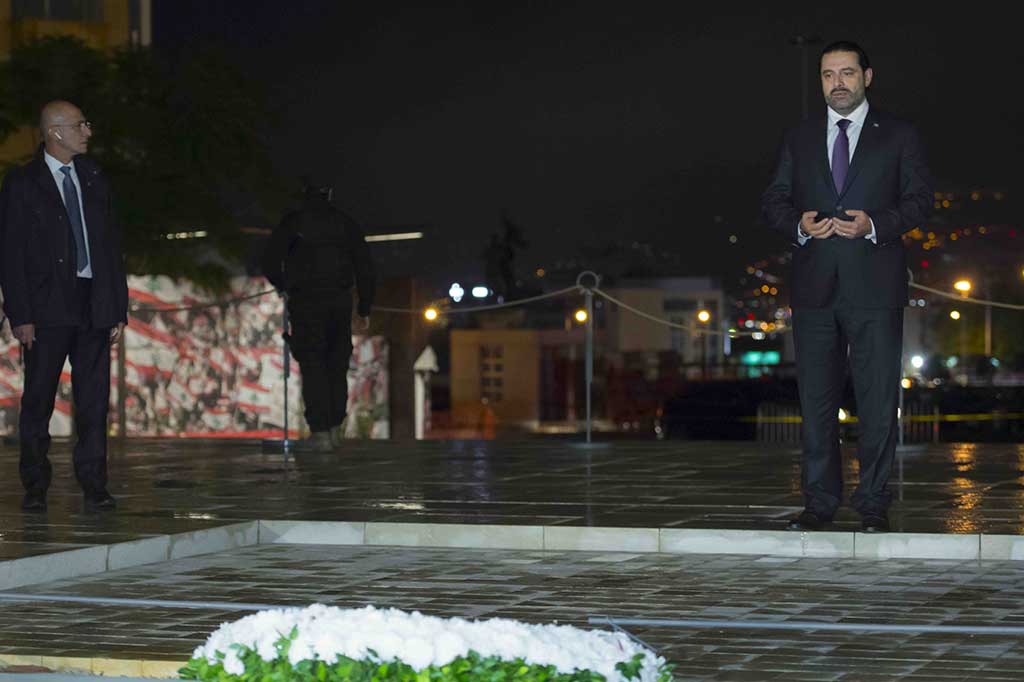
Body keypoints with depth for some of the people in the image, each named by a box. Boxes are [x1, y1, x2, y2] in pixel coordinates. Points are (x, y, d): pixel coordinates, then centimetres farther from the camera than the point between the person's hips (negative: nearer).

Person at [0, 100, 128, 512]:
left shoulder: (93, 178, 13)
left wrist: (119, 308, 8)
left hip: (94, 306, 4)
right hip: (48, 308, -4)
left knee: (94, 401, 2)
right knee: (38, 401, 2)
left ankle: (94, 487, 6)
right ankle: (35, 489, 9)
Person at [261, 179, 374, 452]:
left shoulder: (293, 222, 0)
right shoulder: (346, 224, 9)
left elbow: (270, 260, -4)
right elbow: (365, 268, 7)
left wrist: (280, 285, 17)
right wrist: (365, 309, 12)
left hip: (306, 303, -3)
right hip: (340, 303, 3)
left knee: (313, 368, -4)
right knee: (337, 367, 12)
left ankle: (320, 433, -10)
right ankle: (335, 428, 11)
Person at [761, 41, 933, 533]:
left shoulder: (899, 136, 7)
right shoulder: (799, 140, 14)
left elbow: (919, 200, 2)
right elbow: (772, 201, 11)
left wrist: (874, 224, -15)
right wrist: (799, 225, -10)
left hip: (875, 288, -2)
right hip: (815, 287, 3)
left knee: (878, 399, -3)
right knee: (816, 399, 4)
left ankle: (873, 504, 5)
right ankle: (820, 501, 11)